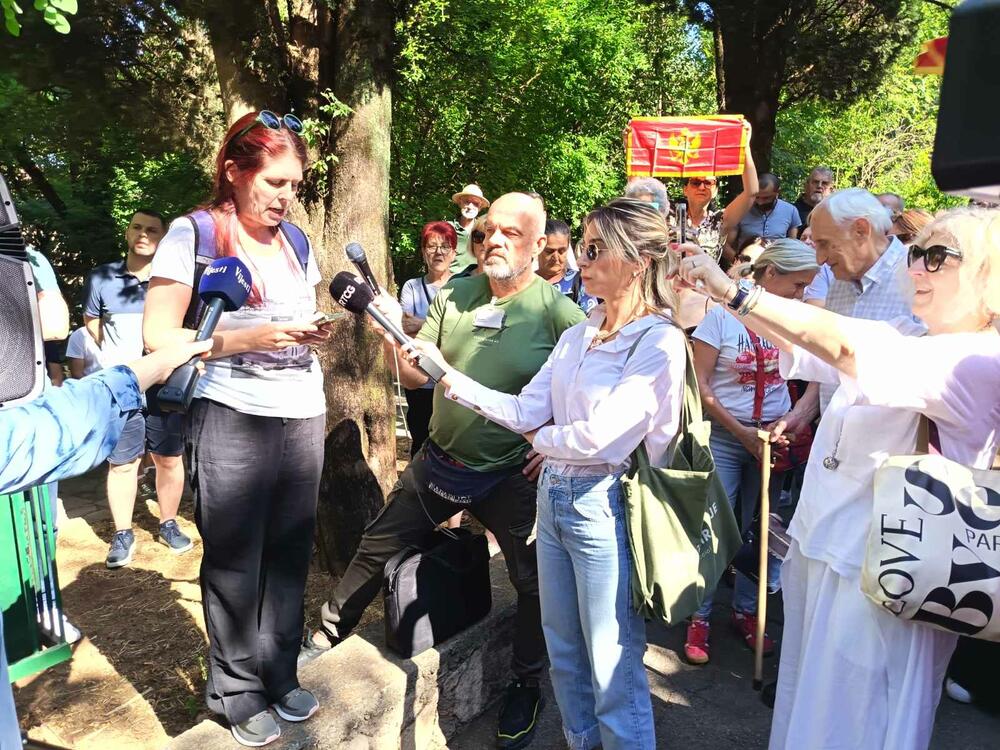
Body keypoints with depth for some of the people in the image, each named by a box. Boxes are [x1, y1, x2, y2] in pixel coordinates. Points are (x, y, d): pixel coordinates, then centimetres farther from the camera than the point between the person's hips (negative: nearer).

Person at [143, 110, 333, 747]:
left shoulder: (296, 239, 13)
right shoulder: (193, 233, -4)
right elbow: (159, 335, -9)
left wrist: (315, 334, -1)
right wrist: (252, 338, -19)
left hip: (304, 415, 5)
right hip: (233, 419, -5)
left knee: (290, 554, 10)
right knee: (235, 564, 5)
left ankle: (281, 678, 28)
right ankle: (238, 694, 23)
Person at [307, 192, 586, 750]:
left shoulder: (557, 311, -14)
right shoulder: (455, 295, -2)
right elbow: (416, 374, -2)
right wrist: (391, 329, -18)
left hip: (513, 475, -4)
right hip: (441, 461, 4)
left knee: (534, 580, 7)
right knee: (378, 547, 14)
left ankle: (528, 688, 33)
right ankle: (327, 637, 39)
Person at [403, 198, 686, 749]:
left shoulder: (660, 343, -14)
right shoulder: (576, 336, 8)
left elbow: (597, 436, -21)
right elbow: (526, 411, 1)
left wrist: (542, 440, -2)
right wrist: (452, 379, -6)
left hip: (604, 507, -7)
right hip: (553, 497, 8)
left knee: (613, 668, 7)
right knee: (563, 652, 22)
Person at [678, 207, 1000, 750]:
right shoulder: (904, 348, 9)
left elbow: (847, 348, -33)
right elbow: (797, 344, 6)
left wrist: (734, 292, -33)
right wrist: (721, 294, -6)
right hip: (817, 549, 8)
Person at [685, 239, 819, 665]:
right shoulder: (722, 314, -9)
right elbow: (700, 385, -10)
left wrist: (801, 412, -8)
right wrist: (742, 433, -12)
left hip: (774, 439, 4)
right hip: (723, 439, -4)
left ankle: (746, 611, 30)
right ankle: (699, 618, 17)